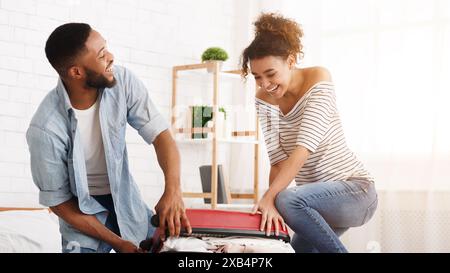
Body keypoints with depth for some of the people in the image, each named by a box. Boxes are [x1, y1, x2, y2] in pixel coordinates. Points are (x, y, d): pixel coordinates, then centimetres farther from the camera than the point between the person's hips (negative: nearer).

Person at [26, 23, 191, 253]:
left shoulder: (122, 81, -17)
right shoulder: (45, 129, -26)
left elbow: (159, 134, -17)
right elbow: (57, 200, -17)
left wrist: (173, 190, -35)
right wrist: (117, 242, -17)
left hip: (126, 198, 4)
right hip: (82, 212, -3)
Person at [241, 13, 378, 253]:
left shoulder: (318, 79, -16)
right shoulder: (264, 99, 0)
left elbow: (303, 150, -27)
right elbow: (278, 160, -8)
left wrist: (268, 197, -36)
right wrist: (271, 204, -26)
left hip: (354, 190, -7)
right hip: (316, 202, 7)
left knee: (289, 200, -30)